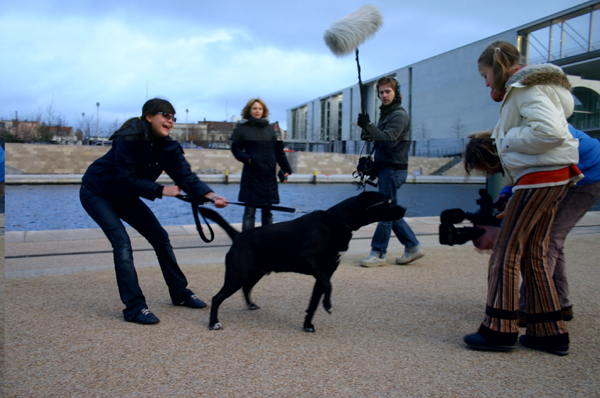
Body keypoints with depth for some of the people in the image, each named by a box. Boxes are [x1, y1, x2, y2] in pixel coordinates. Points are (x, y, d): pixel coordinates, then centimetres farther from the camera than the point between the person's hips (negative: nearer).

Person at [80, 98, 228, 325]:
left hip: (125, 196, 7)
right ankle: (134, 308, -14)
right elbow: (126, 179, -30)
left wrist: (210, 196, -37)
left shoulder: (168, 146, -11)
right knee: (122, 242, -21)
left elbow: (185, 175, -22)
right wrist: (161, 191, -31)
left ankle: (180, 293, 14)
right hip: (96, 193, -6)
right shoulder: (128, 139, -29)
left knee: (160, 237, 2)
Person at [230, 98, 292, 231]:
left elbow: (278, 150, 12)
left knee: (267, 211, 10)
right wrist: (246, 158, -17)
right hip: (251, 174, -3)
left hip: (269, 175, 3)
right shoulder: (242, 128, 4)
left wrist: (286, 169, 4)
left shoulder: (270, 128, 13)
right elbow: (235, 148, 1)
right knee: (249, 211, -4)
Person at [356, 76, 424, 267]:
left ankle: (378, 253, -2)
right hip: (386, 168, 10)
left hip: (393, 168, -10)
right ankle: (413, 247, 18)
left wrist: (368, 126, -33)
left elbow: (388, 138, -23)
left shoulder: (399, 114, -10)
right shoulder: (386, 113, 19)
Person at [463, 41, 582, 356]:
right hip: (554, 176, 10)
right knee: (533, 254, 11)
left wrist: (506, 140, -12)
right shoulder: (529, 87, 21)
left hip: (541, 176, -10)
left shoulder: (525, 88, -10)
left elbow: (550, 131, -24)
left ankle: (499, 330, 0)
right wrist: (497, 144, 6)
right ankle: (550, 332, 17)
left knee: (506, 251, -6)